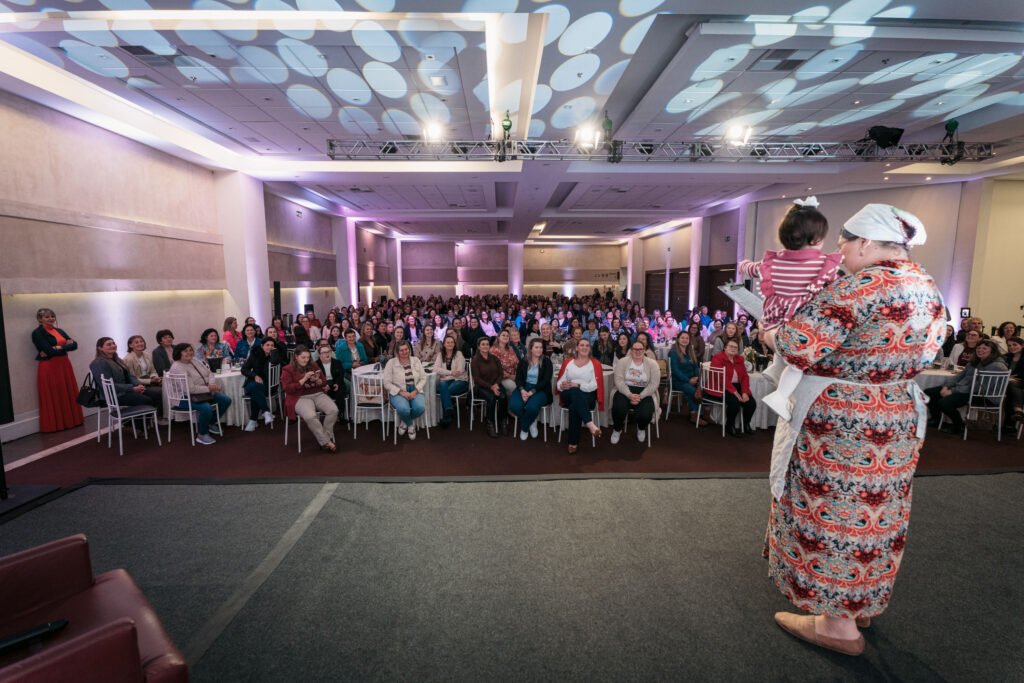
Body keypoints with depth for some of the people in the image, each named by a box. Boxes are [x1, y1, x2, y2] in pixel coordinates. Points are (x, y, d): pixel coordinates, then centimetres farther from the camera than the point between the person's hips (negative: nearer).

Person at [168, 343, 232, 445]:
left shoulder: (194, 361, 9)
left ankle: (210, 423, 20)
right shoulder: (177, 367, -18)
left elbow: (209, 373, 14)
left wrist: (212, 384, -7)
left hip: (203, 393, 9)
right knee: (206, 408, -35)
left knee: (226, 400, 1)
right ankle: (202, 435, -13)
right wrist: (208, 388, -16)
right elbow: (191, 389, -25)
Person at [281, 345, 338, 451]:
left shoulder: (313, 365, 17)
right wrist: (304, 379, -15)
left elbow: (324, 382, 18)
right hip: (300, 398, -4)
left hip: (318, 394, 4)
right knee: (310, 416, -35)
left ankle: (326, 436, -11)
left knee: (333, 410, -24)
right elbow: (287, 389, -6)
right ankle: (326, 442, -20)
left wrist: (317, 380, -6)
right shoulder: (287, 370, 4)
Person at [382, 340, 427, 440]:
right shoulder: (391, 363, -1)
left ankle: (404, 423, 4)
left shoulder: (416, 360, 9)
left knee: (420, 407, -30)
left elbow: (423, 378, 7)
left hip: (415, 391, 3)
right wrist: (402, 392, -15)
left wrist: (415, 391, -10)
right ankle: (411, 425, 2)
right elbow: (387, 383, -5)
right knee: (404, 409, -35)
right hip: (398, 393, -2)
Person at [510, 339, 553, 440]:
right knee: (514, 405, -27)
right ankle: (532, 423, 3)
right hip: (524, 387, 3)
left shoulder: (546, 361, 0)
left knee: (532, 407, -34)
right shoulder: (523, 361, 10)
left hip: (540, 389, -3)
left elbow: (546, 380, -8)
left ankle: (524, 428, -1)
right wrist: (522, 390, -17)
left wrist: (531, 392, -18)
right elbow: (518, 378, 5)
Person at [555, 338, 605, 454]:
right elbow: (559, 383, 12)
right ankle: (590, 424, -48)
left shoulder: (595, 363, 13)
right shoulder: (567, 362, 20)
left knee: (574, 407, -35)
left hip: (587, 397, -1)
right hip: (568, 395, 1)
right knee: (575, 391, -36)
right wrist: (562, 385, -13)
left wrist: (578, 385, -17)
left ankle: (573, 443, -29)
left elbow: (595, 385, -2)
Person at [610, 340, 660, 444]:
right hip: (625, 391, 0)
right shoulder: (622, 362, 4)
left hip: (645, 393, 0)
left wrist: (640, 396, -17)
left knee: (645, 415, -26)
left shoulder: (652, 363, 3)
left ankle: (641, 429, 16)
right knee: (618, 408, -30)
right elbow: (619, 380, -7)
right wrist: (629, 395, -21)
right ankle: (617, 430, 5)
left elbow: (654, 384, -4)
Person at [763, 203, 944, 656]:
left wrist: (771, 334, -9)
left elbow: (801, 346, -29)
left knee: (832, 511, 6)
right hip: (901, 415, 9)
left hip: (840, 421, -9)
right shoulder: (927, 287, 8)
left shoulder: (860, 288, -22)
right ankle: (862, 602, 41)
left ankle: (840, 625, 23)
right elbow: (922, 353, 19)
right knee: (873, 509, 22)